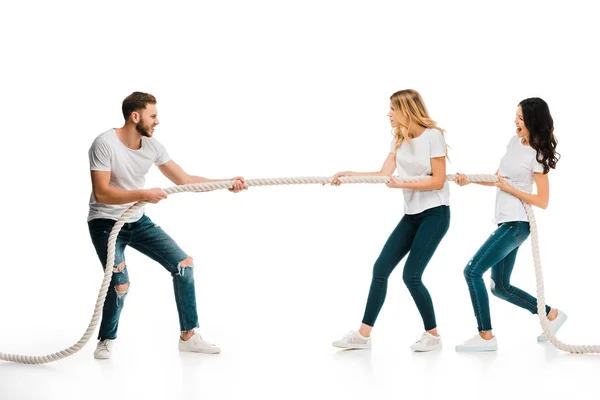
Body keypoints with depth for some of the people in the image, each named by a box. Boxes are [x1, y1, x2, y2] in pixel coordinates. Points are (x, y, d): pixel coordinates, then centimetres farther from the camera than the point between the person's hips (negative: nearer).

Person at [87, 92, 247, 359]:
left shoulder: (152, 146, -3)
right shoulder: (105, 144, -21)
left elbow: (184, 180, 2)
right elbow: (101, 193, -27)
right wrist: (143, 194, -36)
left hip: (138, 221, 7)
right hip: (106, 224, -6)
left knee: (184, 264, -2)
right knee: (120, 284, -22)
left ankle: (188, 336, 8)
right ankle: (106, 340, 6)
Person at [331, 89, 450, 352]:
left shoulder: (432, 135, -11)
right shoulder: (398, 138, 10)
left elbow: (438, 181, -15)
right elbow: (385, 174, 0)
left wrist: (402, 184, -21)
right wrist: (348, 174, -9)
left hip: (435, 214, -7)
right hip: (412, 214, 7)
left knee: (411, 275, -12)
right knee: (381, 268, 0)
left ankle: (433, 335, 6)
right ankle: (363, 335, 5)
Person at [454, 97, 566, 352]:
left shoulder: (537, 156, -11)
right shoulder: (514, 142, 11)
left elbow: (543, 201, -12)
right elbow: (499, 178, 19)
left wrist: (510, 189, -13)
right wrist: (469, 179, 5)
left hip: (516, 225, -9)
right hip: (505, 223, 9)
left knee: (473, 271, -14)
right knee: (501, 287, 13)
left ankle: (486, 336, -8)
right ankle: (551, 314, 26)